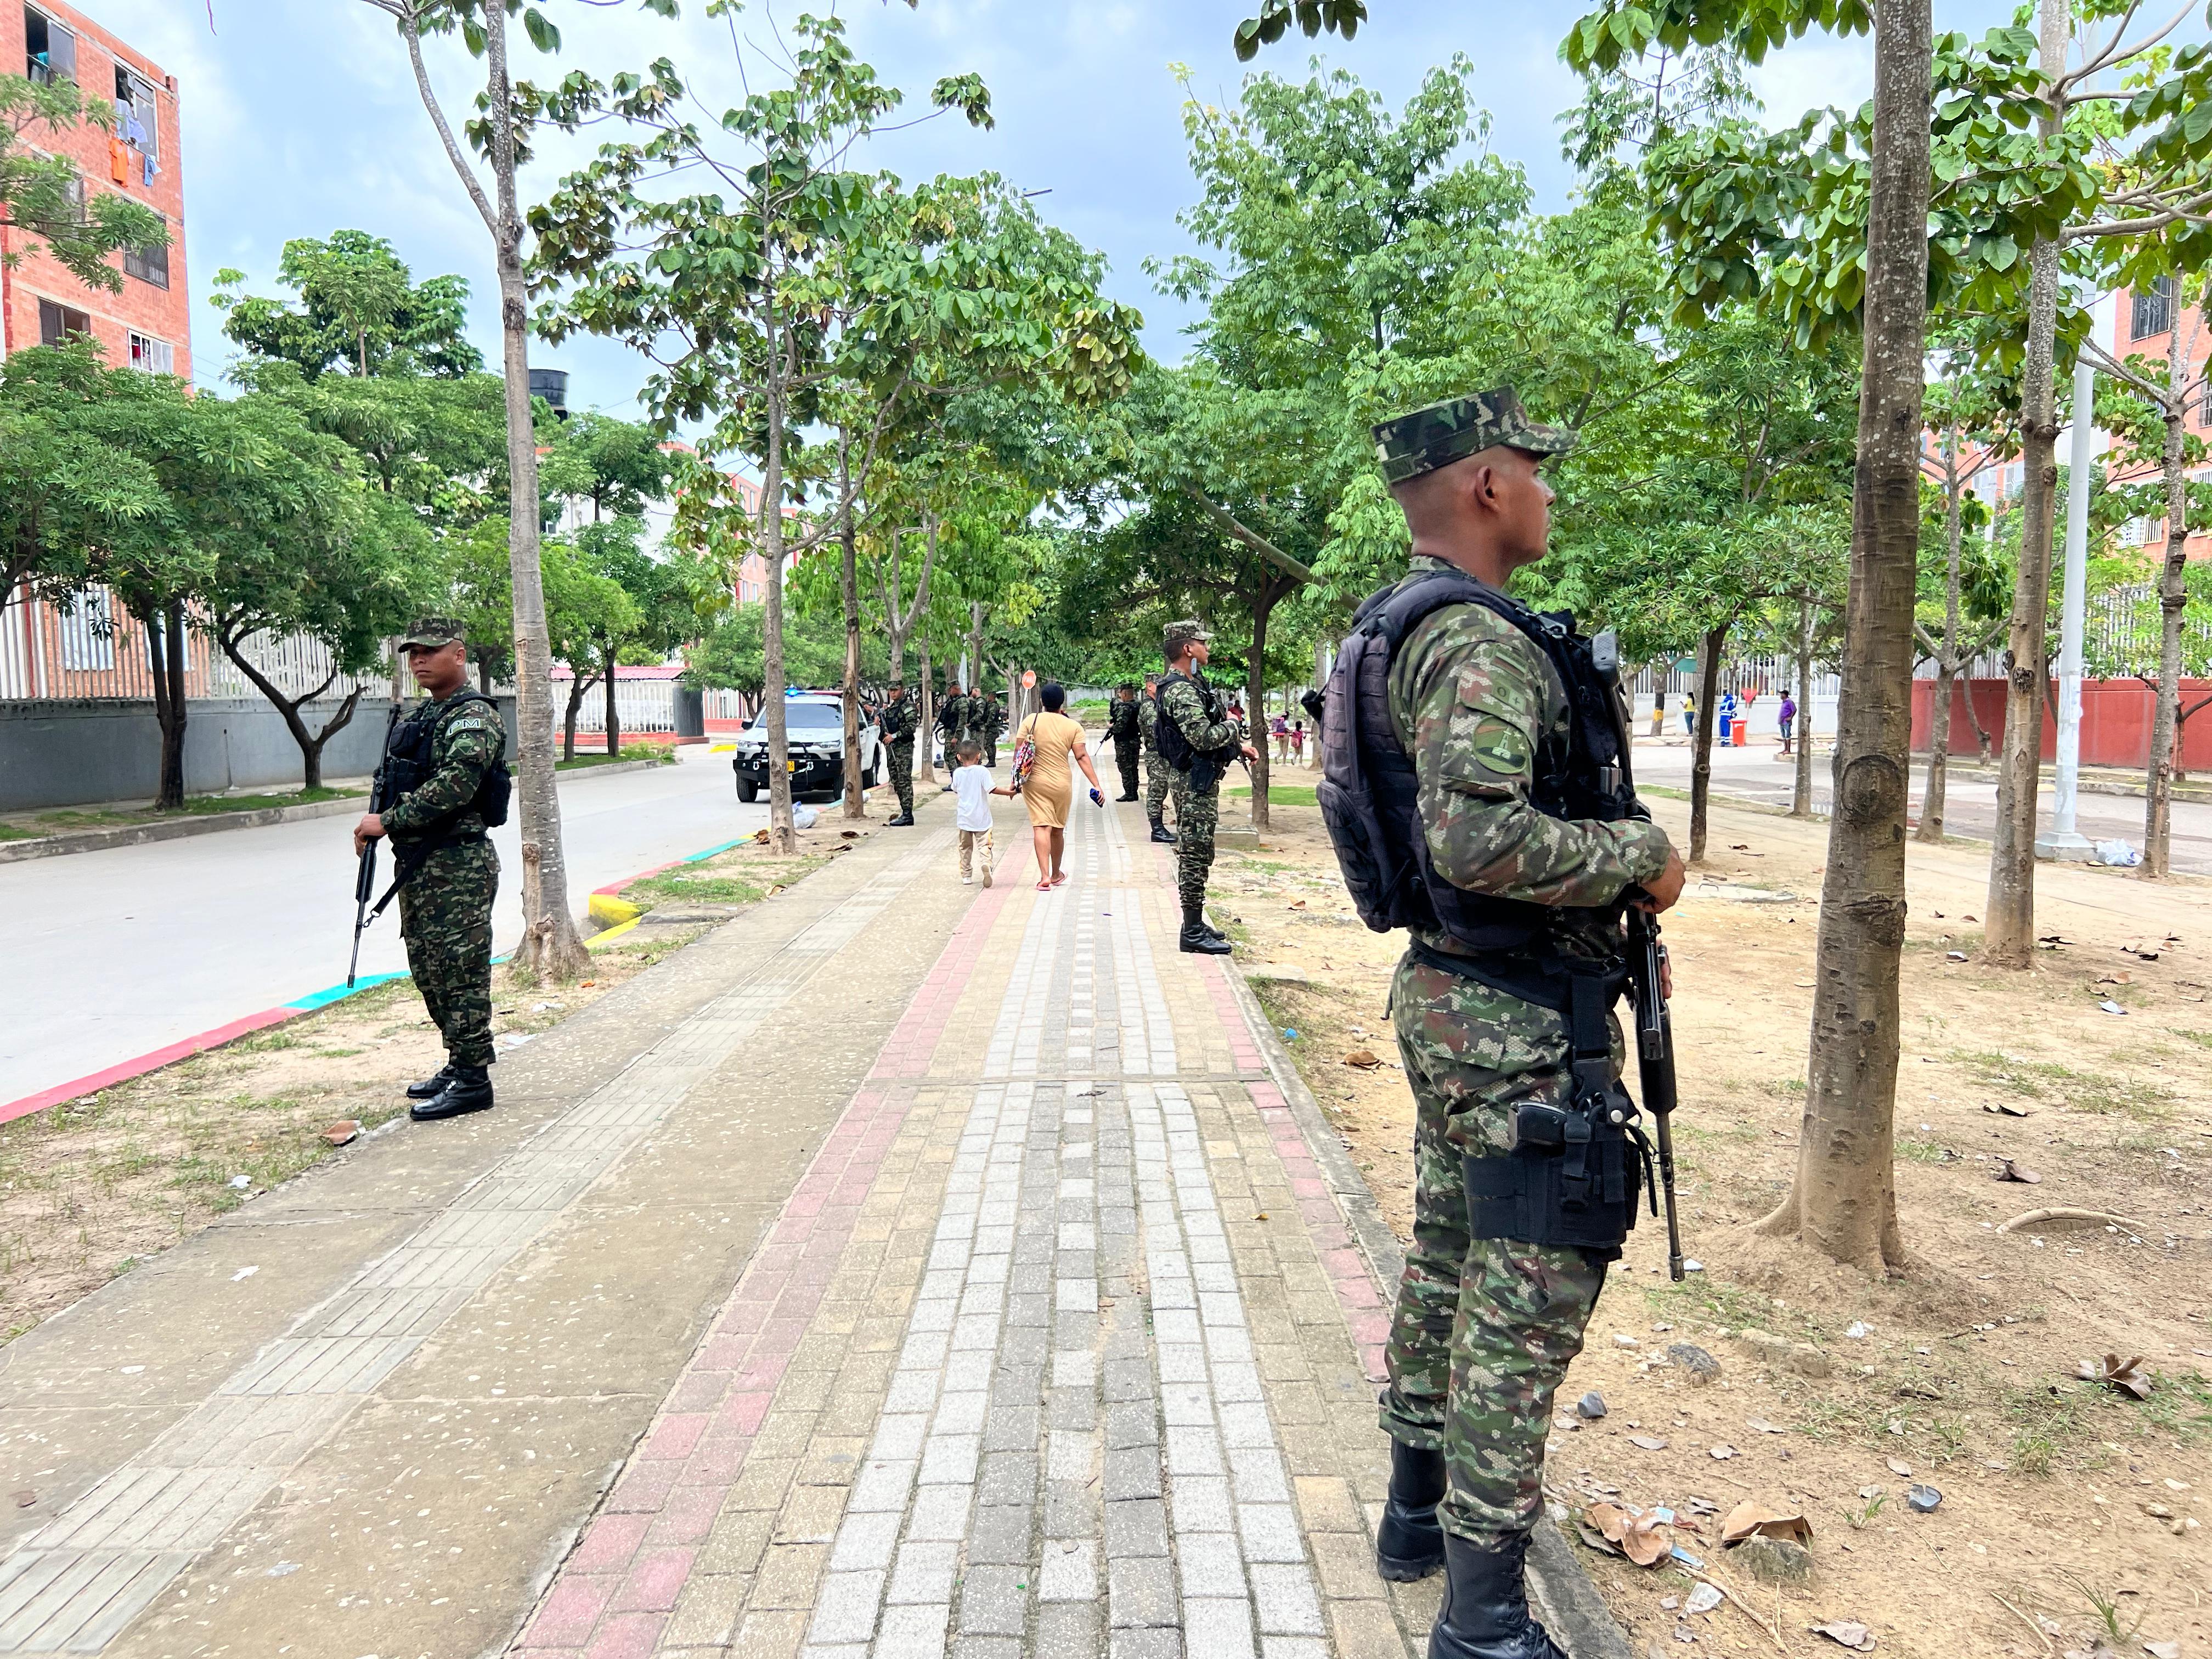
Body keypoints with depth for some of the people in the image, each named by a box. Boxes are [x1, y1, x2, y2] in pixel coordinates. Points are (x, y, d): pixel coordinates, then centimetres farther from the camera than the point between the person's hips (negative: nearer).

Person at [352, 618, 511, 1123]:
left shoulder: (475, 717, -13)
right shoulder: (420, 716, 17)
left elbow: (451, 788, -25)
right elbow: (401, 781, 23)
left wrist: (386, 821, -18)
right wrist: (381, 826, 5)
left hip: (458, 867, -10)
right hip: (416, 863, 10)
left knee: (460, 972, -5)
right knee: (429, 970, 15)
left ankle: (472, 1080, 3)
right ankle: (460, 1064, 26)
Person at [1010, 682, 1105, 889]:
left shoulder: (1031, 721, -2)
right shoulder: (1073, 726, -2)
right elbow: (1082, 757, -8)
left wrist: (1016, 781, 5)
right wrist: (1096, 785, -7)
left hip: (1034, 782, -1)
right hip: (1061, 784, 1)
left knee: (1041, 827, -7)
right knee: (1058, 830, 15)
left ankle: (1045, 876, -21)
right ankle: (1056, 875, 32)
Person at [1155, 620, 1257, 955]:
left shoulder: (1192, 685, 16)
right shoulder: (1181, 691, -18)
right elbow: (1204, 737, -27)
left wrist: (1239, 745, 17)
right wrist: (1233, 726, -9)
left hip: (1201, 781, 11)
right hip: (1196, 783, -11)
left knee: (1195, 853, 15)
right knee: (1195, 855, -7)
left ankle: (1195, 924, 23)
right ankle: (1193, 933, -3)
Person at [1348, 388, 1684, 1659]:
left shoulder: (1408, 628, 13)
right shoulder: (1481, 643, -19)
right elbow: (1479, 837, -33)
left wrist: (1609, 913, 18)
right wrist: (1644, 857, -17)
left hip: (1450, 996, 10)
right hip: (1521, 1024, -10)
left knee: (1452, 1260, 20)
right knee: (1526, 1307, -1)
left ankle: (1421, 1511, 36)